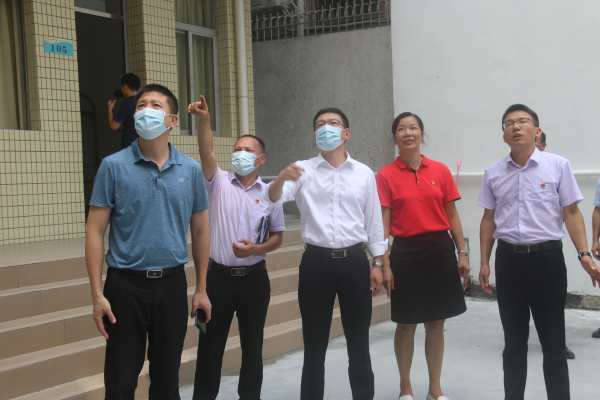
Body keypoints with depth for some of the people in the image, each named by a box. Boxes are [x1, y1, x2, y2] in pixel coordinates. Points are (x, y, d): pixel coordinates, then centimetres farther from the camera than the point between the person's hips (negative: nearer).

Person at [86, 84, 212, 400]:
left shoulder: (191, 170, 3)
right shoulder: (114, 166, -3)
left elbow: (200, 231, 9)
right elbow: (95, 232, -4)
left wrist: (201, 289, 7)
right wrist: (97, 294, -10)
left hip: (172, 283, 2)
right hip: (126, 284, -2)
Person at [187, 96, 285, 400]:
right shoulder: (219, 184, 1)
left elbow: (277, 236, 8)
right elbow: (206, 153, -17)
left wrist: (256, 249, -11)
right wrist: (203, 120, -32)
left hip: (254, 277, 1)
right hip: (219, 276, -1)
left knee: (252, 343, 11)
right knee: (210, 343, 6)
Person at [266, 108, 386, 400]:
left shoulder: (364, 174, 7)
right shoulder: (303, 170, 3)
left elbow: (374, 222, 10)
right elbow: (273, 199, -12)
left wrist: (378, 264, 5)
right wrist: (281, 178, -33)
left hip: (354, 261, 1)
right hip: (316, 262, -1)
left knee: (358, 342, 10)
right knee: (314, 343, 8)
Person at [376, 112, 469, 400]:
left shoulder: (440, 171, 4)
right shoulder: (386, 176, -2)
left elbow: (452, 215, 7)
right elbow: (383, 224, -5)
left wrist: (462, 253, 3)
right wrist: (384, 265, -9)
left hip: (440, 251, 2)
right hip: (405, 253, -2)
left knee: (436, 324, 10)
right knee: (406, 324, 7)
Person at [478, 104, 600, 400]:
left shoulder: (558, 166, -3)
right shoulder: (493, 173, 5)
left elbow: (571, 213, -2)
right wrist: (484, 263, 7)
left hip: (547, 256, -3)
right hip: (508, 259, 3)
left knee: (553, 342, 4)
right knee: (513, 341, 14)